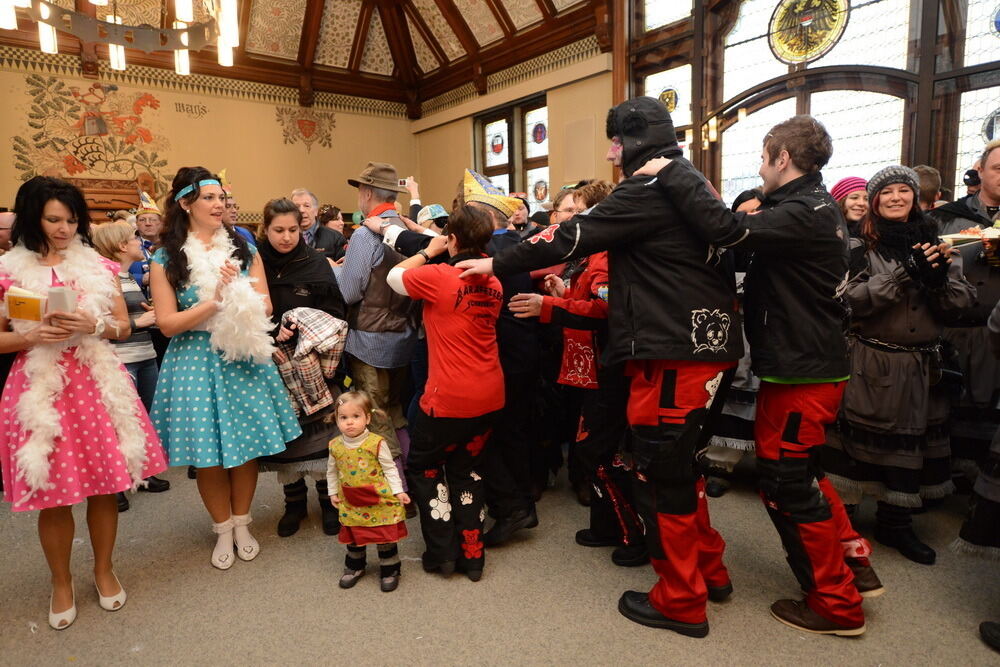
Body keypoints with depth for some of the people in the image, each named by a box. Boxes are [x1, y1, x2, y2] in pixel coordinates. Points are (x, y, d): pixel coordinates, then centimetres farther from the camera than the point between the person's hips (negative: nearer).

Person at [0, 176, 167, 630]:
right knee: (53, 497, 6)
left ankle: (104, 570, 31)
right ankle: (61, 583, 30)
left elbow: (124, 327, 8)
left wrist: (94, 326, -12)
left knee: (105, 484, 9)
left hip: (98, 383, 2)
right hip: (41, 388, -1)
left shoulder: (98, 266, 6)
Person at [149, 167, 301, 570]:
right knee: (208, 454, 5)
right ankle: (222, 530, 27)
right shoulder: (166, 259, -3)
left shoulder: (244, 249, 4)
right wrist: (217, 298, -16)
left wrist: (238, 288, -17)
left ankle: (242, 524, 29)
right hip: (195, 362, -2)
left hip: (244, 359, 2)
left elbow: (265, 309, 1)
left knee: (246, 446, 8)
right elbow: (168, 323, -8)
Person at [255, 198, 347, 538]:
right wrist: (274, 331, -14)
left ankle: (328, 499, 17)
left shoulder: (316, 264, -1)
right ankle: (294, 501, 25)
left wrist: (301, 329, -17)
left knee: (318, 431, 0)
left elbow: (335, 314, -3)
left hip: (310, 365, -1)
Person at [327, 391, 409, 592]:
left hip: (380, 501, -3)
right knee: (353, 537, 18)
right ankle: (354, 567, 43)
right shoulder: (335, 445, -3)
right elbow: (332, 471, 13)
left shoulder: (376, 443, -15)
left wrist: (398, 491, -10)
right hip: (351, 504, 4)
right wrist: (333, 492, 12)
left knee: (386, 537, 6)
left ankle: (390, 571, 27)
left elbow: (389, 468, -7)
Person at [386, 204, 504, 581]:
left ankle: (442, 552, 20)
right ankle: (472, 555, 26)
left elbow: (394, 276, 1)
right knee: (467, 470, 22)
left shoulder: (438, 276, -16)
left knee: (423, 467, 17)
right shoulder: (493, 284, 2)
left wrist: (428, 252, 12)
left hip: (450, 398, -6)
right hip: (490, 397, 6)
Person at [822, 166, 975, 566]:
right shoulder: (860, 245, -3)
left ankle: (896, 522, 29)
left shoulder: (933, 242, 8)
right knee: (860, 440, 1)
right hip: (871, 363, -4)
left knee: (911, 440, 12)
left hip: (921, 364, 4)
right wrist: (905, 273, -22)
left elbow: (962, 300, 4)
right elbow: (854, 299, -14)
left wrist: (939, 278, -15)